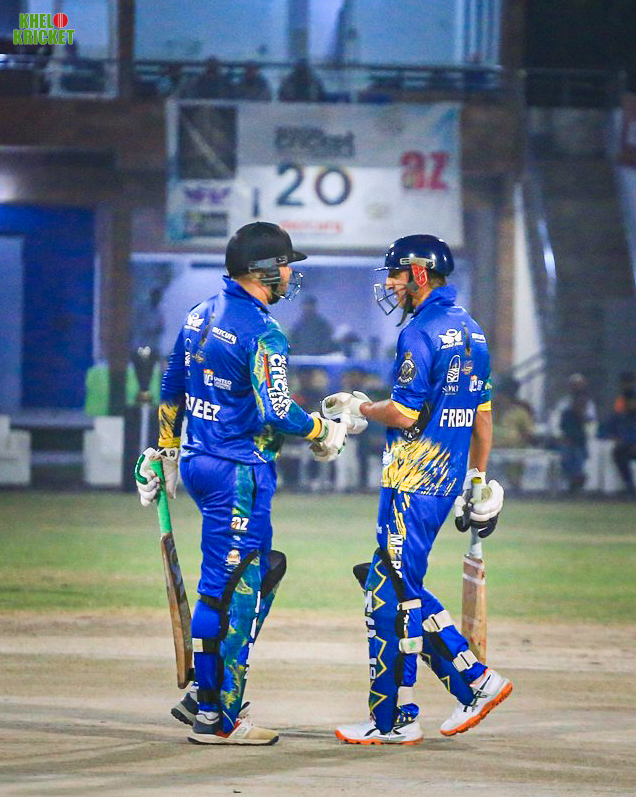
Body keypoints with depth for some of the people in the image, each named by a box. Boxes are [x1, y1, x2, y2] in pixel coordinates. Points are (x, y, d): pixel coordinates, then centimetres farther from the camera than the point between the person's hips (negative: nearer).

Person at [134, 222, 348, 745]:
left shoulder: (202, 316, 10)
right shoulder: (262, 333, -17)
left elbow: (171, 391, 18)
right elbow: (275, 413, -21)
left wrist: (166, 454, 27)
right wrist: (324, 432, -4)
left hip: (198, 463, 9)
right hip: (238, 472, -9)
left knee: (262, 569, 18)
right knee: (229, 588, -3)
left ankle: (207, 694, 18)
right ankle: (215, 717, 2)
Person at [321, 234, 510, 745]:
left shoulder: (422, 333, -14)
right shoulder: (471, 332, 14)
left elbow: (404, 414, -19)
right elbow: (483, 415, 18)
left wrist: (359, 408, -1)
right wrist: (479, 481, 22)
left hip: (413, 482, -9)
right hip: (449, 475, 9)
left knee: (392, 594, -4)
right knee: (398, 587, 16)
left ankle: (394, 720, -2)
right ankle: (475, 680, 12)